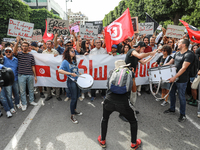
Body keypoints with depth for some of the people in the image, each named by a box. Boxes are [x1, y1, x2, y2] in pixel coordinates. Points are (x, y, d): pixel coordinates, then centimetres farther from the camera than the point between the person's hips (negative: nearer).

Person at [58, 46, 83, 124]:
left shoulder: (74, 61, 11)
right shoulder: (65, 61, -13)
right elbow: (60, 70, -24)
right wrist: (70, 73, -28)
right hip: (71, 82, -8)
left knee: (77, 97, 18)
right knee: (73, 98, -3)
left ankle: (74, 110, 38)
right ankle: (72, 116, 12)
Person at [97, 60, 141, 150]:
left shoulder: (112, 72, 13)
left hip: (109, 101, 2)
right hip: (123, 103, -1)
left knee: (104, 119, 32)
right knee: (133, 122, 27)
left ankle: (102, 141, 44)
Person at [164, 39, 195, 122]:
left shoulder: (189, 54, -16)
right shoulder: (177, 53, 9)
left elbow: (183, 68, -24)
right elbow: (170, 63, 15)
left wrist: (175, 77, -28)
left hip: (182, 80, -8)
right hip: (173, 78, 8)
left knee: (181, 97, 4)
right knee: (171, 94, 17)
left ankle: (182, 114, 20)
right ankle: (172, 109, 36)